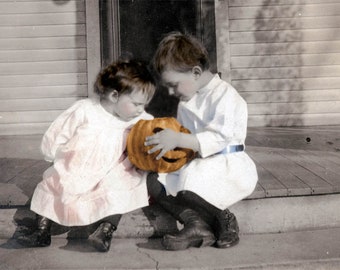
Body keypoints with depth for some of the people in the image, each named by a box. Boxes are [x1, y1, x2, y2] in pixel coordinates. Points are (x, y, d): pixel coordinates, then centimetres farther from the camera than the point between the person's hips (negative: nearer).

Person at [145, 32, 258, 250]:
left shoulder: (224, 95, -12)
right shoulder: (186, 102, 16)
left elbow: (218, 138, -24)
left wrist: (178, 139, -30)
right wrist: (165, 139, 4)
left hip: (229, 167, -8)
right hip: (198, 165, 8)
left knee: (191, 177, -34)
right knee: (154, 180, -10)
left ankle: (222, 218, -7)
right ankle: (197, 224, -23)